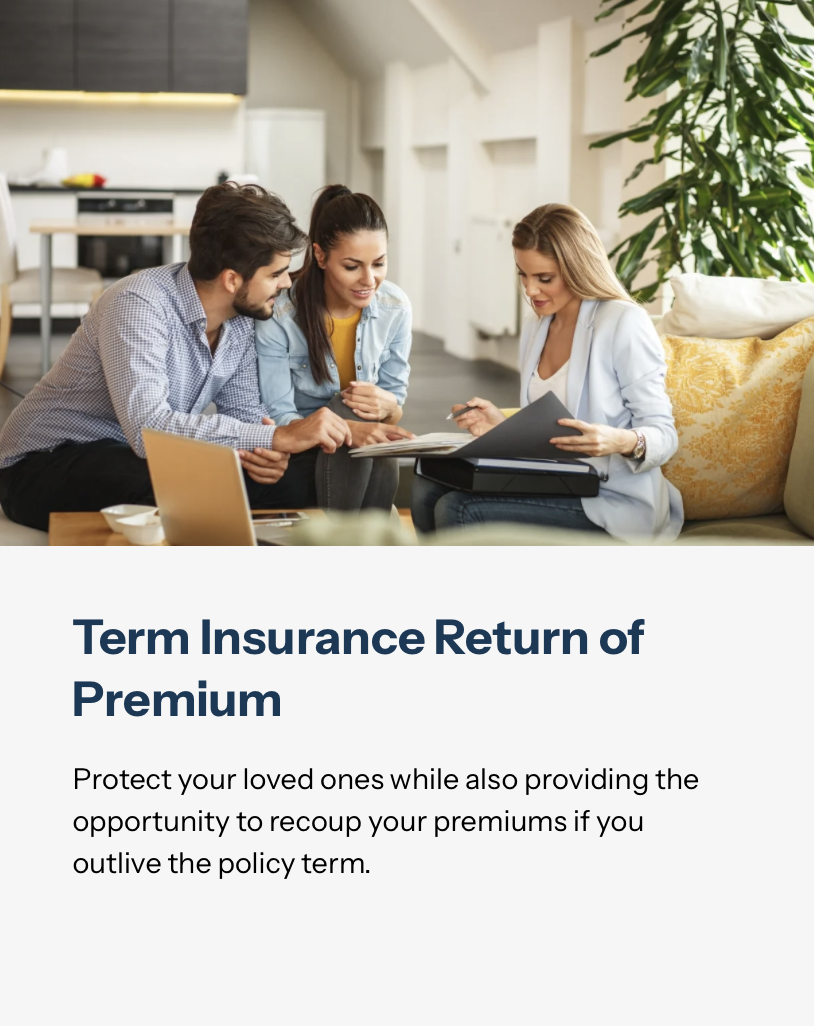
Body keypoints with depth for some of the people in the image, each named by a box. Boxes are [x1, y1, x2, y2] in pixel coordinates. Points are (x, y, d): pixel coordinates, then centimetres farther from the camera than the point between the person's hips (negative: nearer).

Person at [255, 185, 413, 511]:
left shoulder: (395, 308, -5)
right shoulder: (278, 314, -18)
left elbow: (396, 403, 4)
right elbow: (278, 419, -18)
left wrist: (387, 406, -23)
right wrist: (349, 430, -37)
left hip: (371, 463, 3)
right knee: (348, 409, -32)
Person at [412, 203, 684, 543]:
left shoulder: (624, 324, -10)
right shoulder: (534, 332, 14)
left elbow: (664, 434, -11)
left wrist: (622, 441, -32)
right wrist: (504, 426, 1)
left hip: (611, 500, -8)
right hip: (553, 487, 8)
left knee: (458, 511, -23)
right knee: (429, 488, -13)